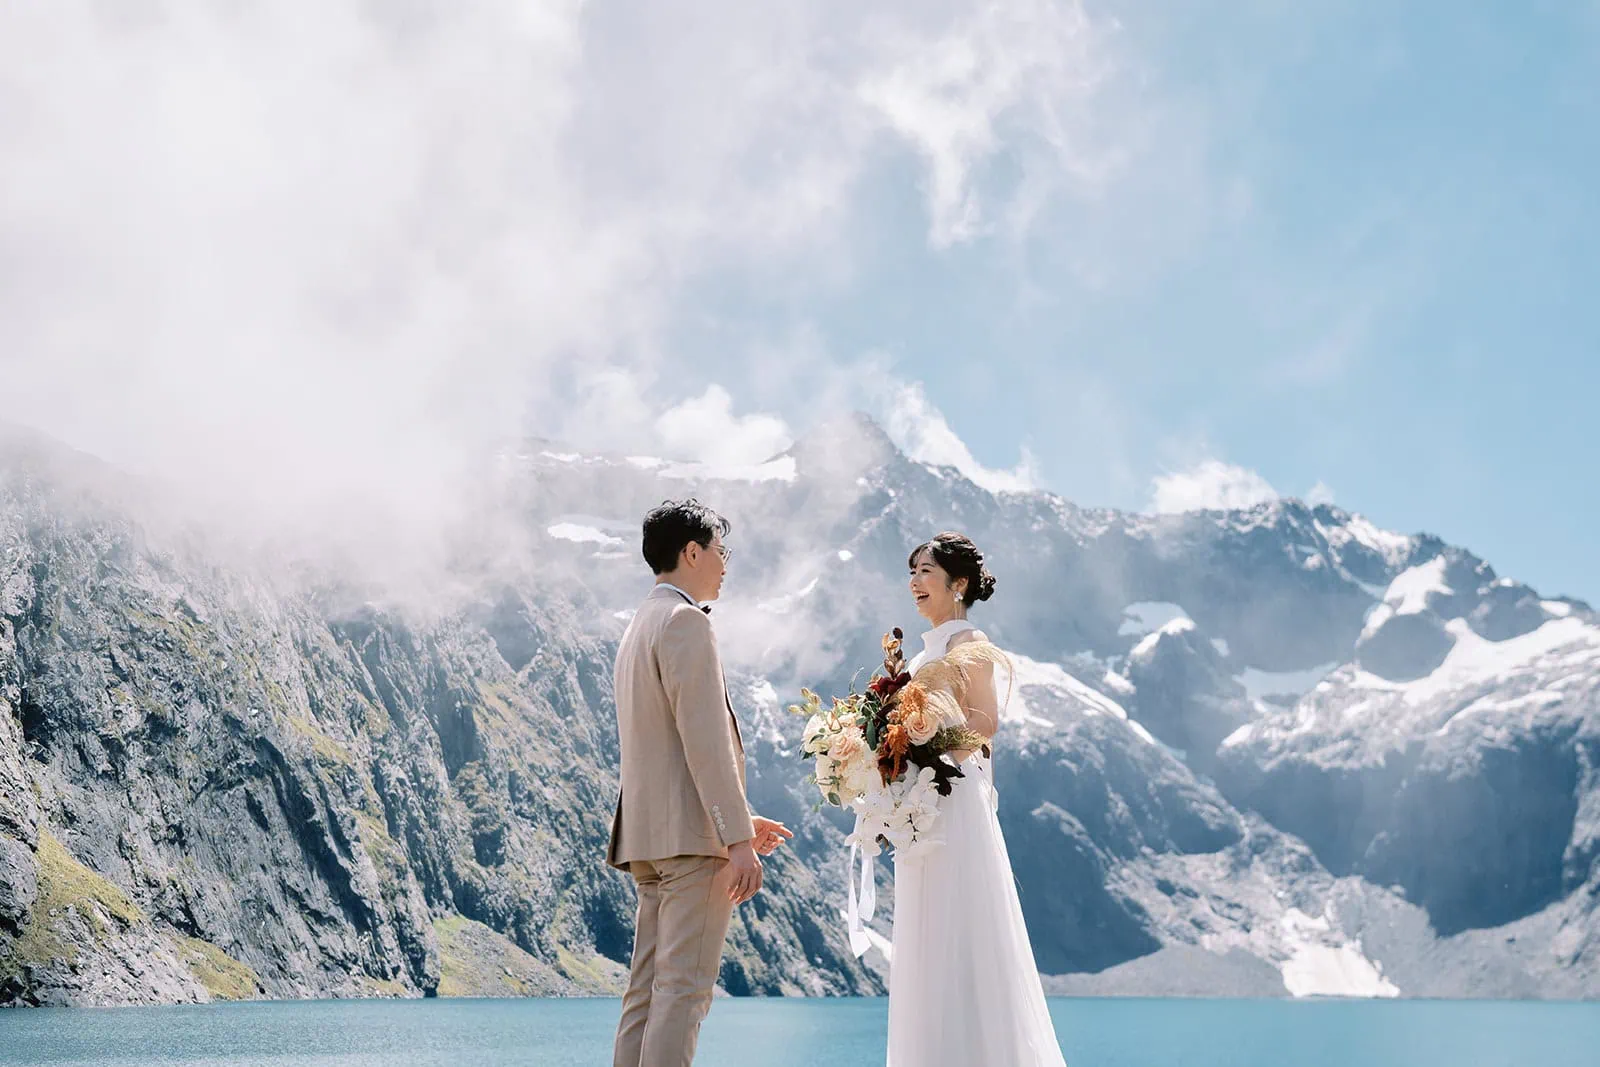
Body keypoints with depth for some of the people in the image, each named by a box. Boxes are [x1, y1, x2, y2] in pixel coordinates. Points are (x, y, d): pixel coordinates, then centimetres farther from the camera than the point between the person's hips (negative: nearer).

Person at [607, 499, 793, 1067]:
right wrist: (739, 839, -18)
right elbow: (705, 742, -17)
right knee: (683, 989, -10)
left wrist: (739, 820, 25)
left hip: (649, 835, 10)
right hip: (691, 833, -10)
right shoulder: (685, 621, -9)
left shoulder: (639, 626, 23)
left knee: (647, 991, 9)